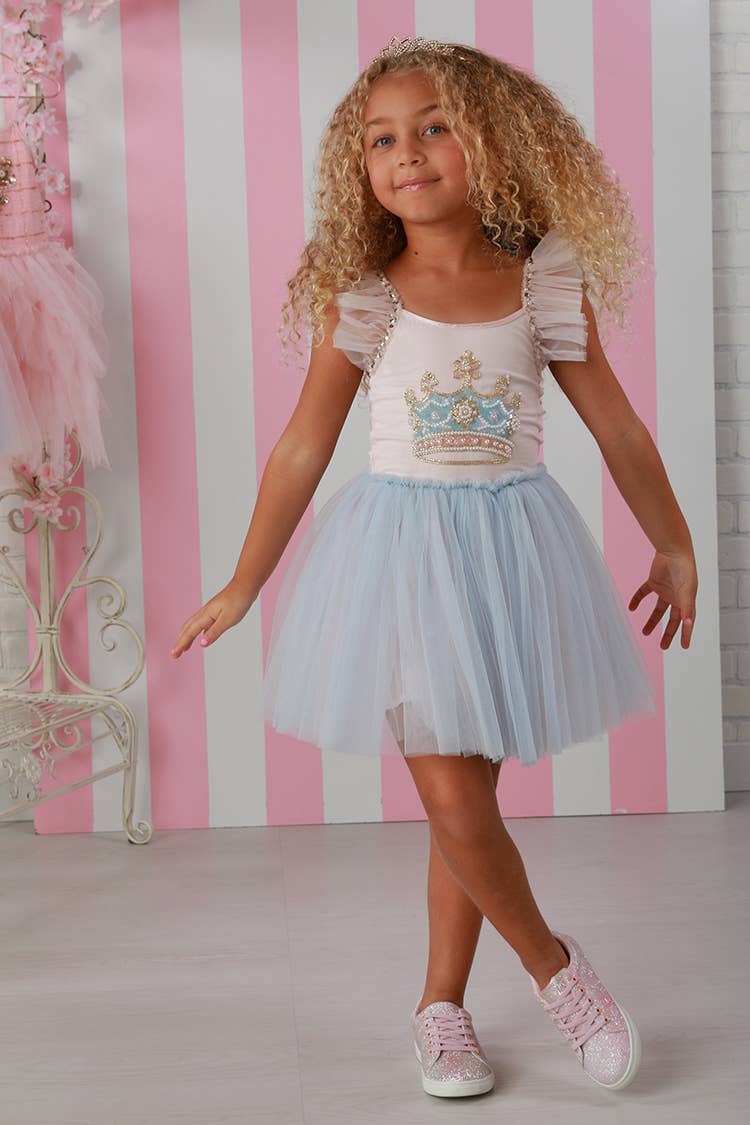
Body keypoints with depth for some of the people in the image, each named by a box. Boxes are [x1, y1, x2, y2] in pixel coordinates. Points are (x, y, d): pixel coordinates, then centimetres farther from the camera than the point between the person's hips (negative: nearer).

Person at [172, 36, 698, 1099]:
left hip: (510, 549, 1)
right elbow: (301, 450, 1)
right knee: (453, 799, -6)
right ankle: (553, 963, 18)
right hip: (401, 550, -1)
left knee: (466, 794, 9)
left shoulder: (546, 288, -3)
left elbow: (618, 427, 7)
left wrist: (674, 545, 16)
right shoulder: (360, 302, -5)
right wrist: (242, 587, 6)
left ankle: (442, 1003, 28)